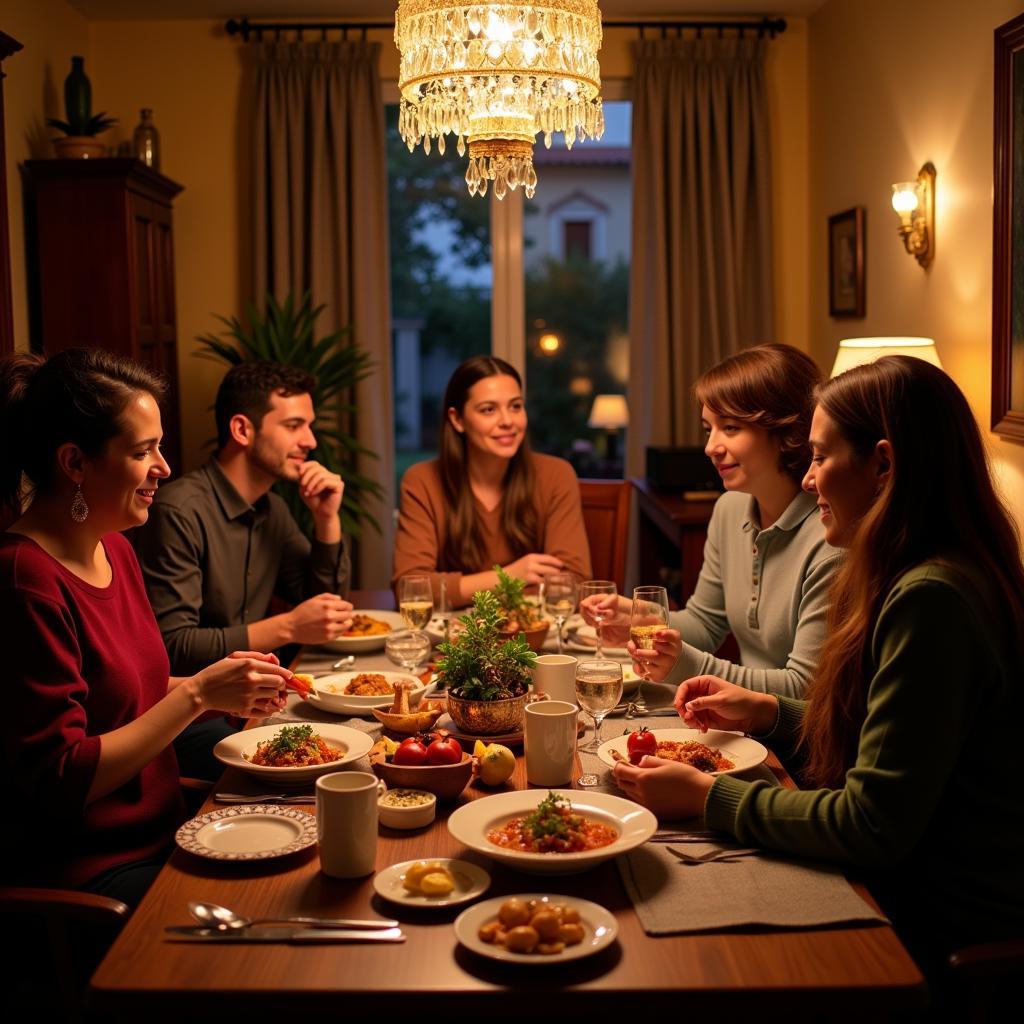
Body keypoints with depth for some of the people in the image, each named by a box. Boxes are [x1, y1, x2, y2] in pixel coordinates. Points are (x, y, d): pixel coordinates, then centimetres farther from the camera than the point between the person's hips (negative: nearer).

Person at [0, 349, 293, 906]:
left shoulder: (114, 549, 7)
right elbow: (59, 781, -21)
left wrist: (222, 689, 0)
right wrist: (197, 694, -20)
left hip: (159, 834, 8)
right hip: (86, 875, -8)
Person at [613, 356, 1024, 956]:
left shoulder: (932, 601, -24)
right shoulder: (916, 581, 7)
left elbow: (874, 827, -24)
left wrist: (707, 795, -16)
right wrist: (769, 714, 8)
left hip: (942, 933, -8)